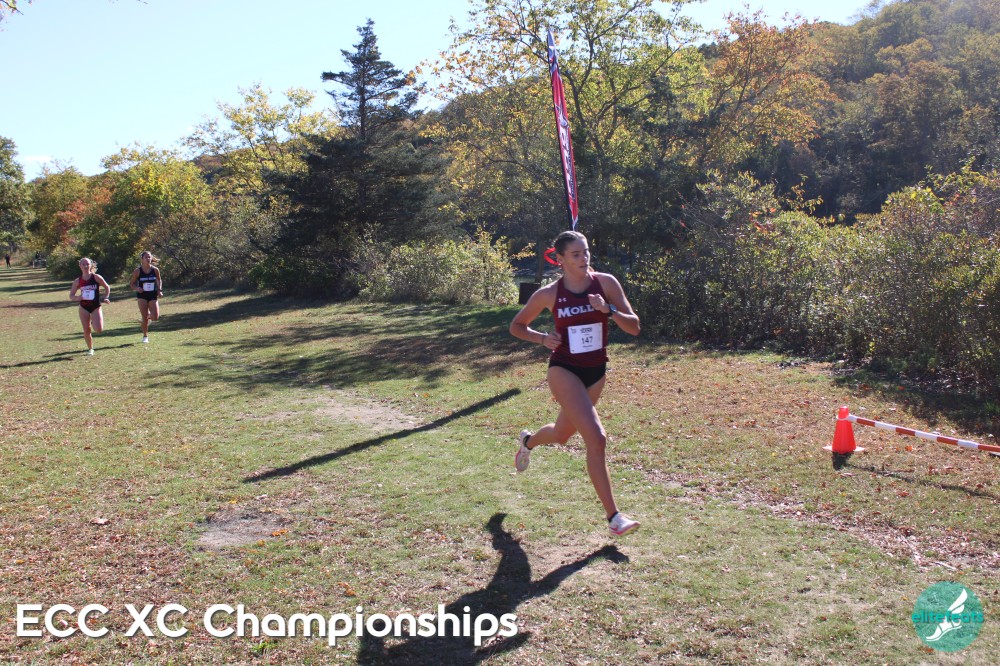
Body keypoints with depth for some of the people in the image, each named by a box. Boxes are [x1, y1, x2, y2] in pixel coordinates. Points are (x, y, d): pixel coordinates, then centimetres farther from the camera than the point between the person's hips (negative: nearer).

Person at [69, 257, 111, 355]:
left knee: (99, 329, -16)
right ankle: (90, 349, 21)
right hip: (84, 308, 2)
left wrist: (106, 298, -6)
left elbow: (107, 287, 7)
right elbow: (71, 296, 4)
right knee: (87, 330, 1)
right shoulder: (77, 281, -1)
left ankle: (94, 322, 20)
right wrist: (77, 297, -18)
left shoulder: (96, 277, -7)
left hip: (96, 306, -2)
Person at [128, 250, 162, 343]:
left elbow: (159, 281, 13)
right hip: (142, 296, -1)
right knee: (144, 318, -4)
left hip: (153, 295, 1)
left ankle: (149, 315, 30)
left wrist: (159, 290, -1)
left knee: (155, 317, -8)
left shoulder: (155, 270, -3)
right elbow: (131, 283, 3)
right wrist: (136, 288, -16)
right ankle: (145, 336, 13)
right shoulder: (137, 271, -7)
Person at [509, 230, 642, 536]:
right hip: (564, 370, -4)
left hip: (596, 371, 4)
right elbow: (516, 326, 5)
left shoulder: (606, 283, -6)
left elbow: (634, 327, -8)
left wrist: (609, 310, -25)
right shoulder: (549, 294, -10)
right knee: (596, 438, -20)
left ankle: (528, 441, 58)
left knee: (562, 434, 22)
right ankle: (613, 517, -11)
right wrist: (543, 338, -13)